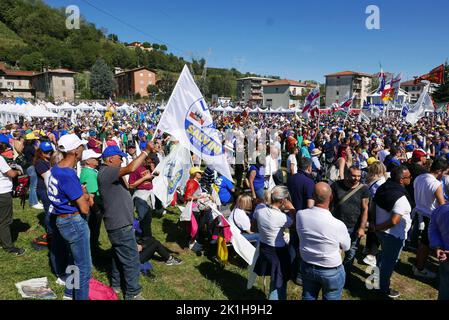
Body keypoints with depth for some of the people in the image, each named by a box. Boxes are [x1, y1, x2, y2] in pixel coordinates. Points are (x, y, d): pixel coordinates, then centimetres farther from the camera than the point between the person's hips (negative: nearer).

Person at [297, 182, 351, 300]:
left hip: (307, 267, 3)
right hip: (332, 272, -3)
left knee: (308, 297, 23)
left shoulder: (300, 215, -20)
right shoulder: (338, 225, -31)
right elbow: (346, 247, -9)